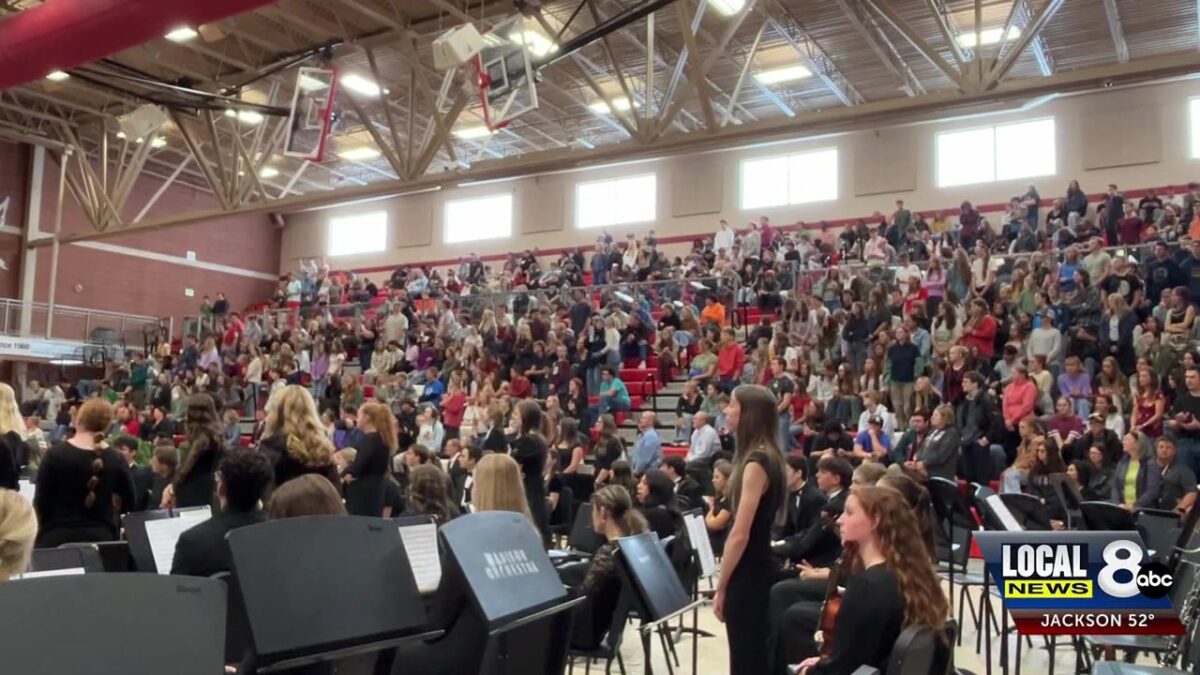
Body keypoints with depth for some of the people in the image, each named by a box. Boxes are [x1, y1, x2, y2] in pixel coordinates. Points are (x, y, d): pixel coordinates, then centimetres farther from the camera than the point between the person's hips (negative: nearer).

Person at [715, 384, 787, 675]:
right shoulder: (766, 456, 9)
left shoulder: (755, 462, -19)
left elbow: (740, 535, -21)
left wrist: (721, 586, -12)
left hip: (747, 577, -9)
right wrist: (726, 583, 16)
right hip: (757, 572, 9)